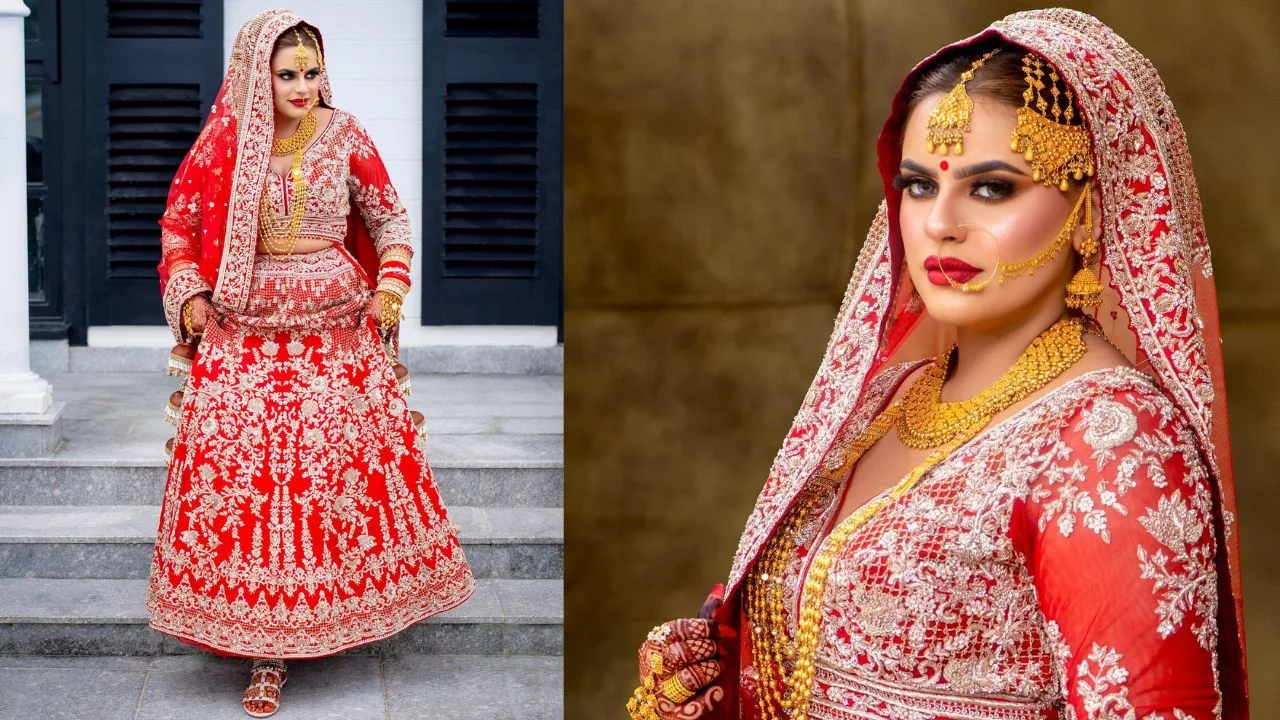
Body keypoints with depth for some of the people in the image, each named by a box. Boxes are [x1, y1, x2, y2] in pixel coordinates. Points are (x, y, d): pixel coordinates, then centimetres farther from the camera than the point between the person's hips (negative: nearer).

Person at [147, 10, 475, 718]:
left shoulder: (344, 136, 1)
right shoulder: (224, 142, -2)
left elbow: (389, 220, 10)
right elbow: (179, 223, 9)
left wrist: (390, 287, -3)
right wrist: (188, 296, -3)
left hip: (340, 332, 1)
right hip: (246, 334, -1)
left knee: (348, 460, 3)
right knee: (248, 468, -4)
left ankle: (350, 608, 25)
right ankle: (267, 652, 3)